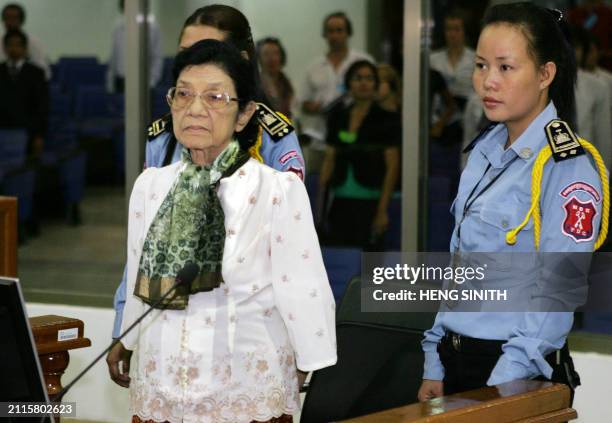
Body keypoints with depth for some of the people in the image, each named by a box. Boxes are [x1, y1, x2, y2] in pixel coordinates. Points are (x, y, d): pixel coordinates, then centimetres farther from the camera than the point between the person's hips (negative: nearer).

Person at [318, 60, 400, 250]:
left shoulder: (386, 119, -3)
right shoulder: (337, 116, 9)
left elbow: (392, 167, -5)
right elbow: (329, 160, 14)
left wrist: (383, 210, -11)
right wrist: (320, 197, 6)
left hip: (369, 203, -4)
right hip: (341, 202, 4)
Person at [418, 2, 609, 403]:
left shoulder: (570, 168, -15)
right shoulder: (485, 152, 8)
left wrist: (502, 387, -21)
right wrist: (436, 368, 10)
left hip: (520, 375, -7)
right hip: (456, 362, 7)